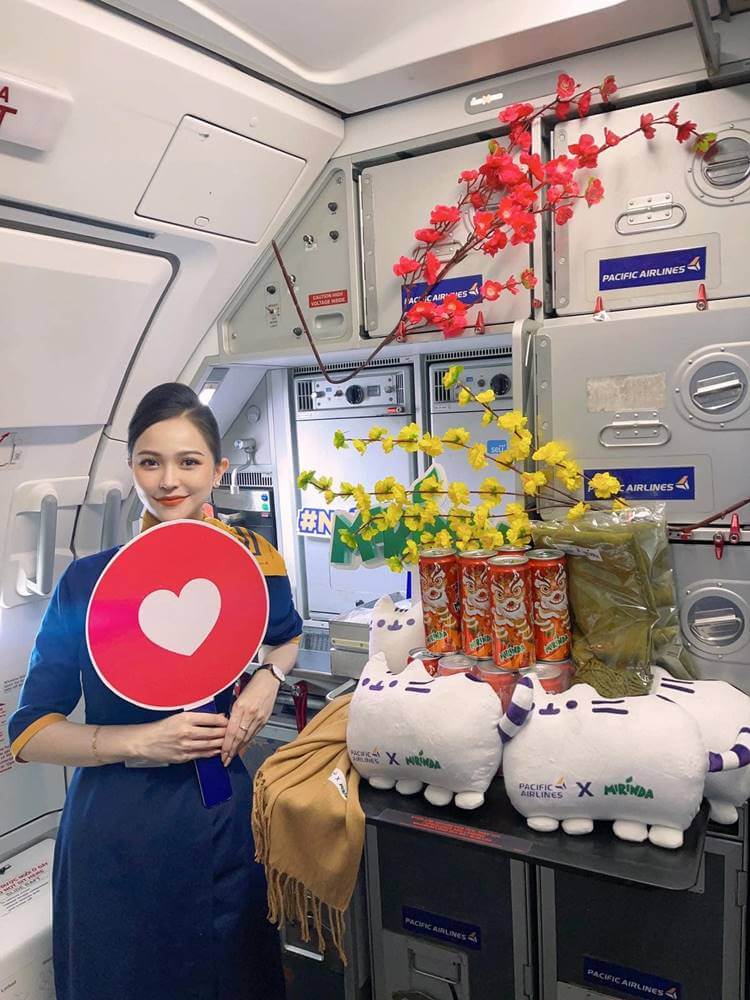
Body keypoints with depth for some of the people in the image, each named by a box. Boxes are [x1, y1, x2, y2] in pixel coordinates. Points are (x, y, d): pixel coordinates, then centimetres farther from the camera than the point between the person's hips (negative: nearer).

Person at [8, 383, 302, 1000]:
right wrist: (144, 741, -20)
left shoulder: (250, 559, -8)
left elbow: (287, 636, 14)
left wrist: (268, 678, -7)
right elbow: (30, 733, -7)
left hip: (221, 824, 1)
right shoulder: (87, 580, -9)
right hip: (113, 831, 0)